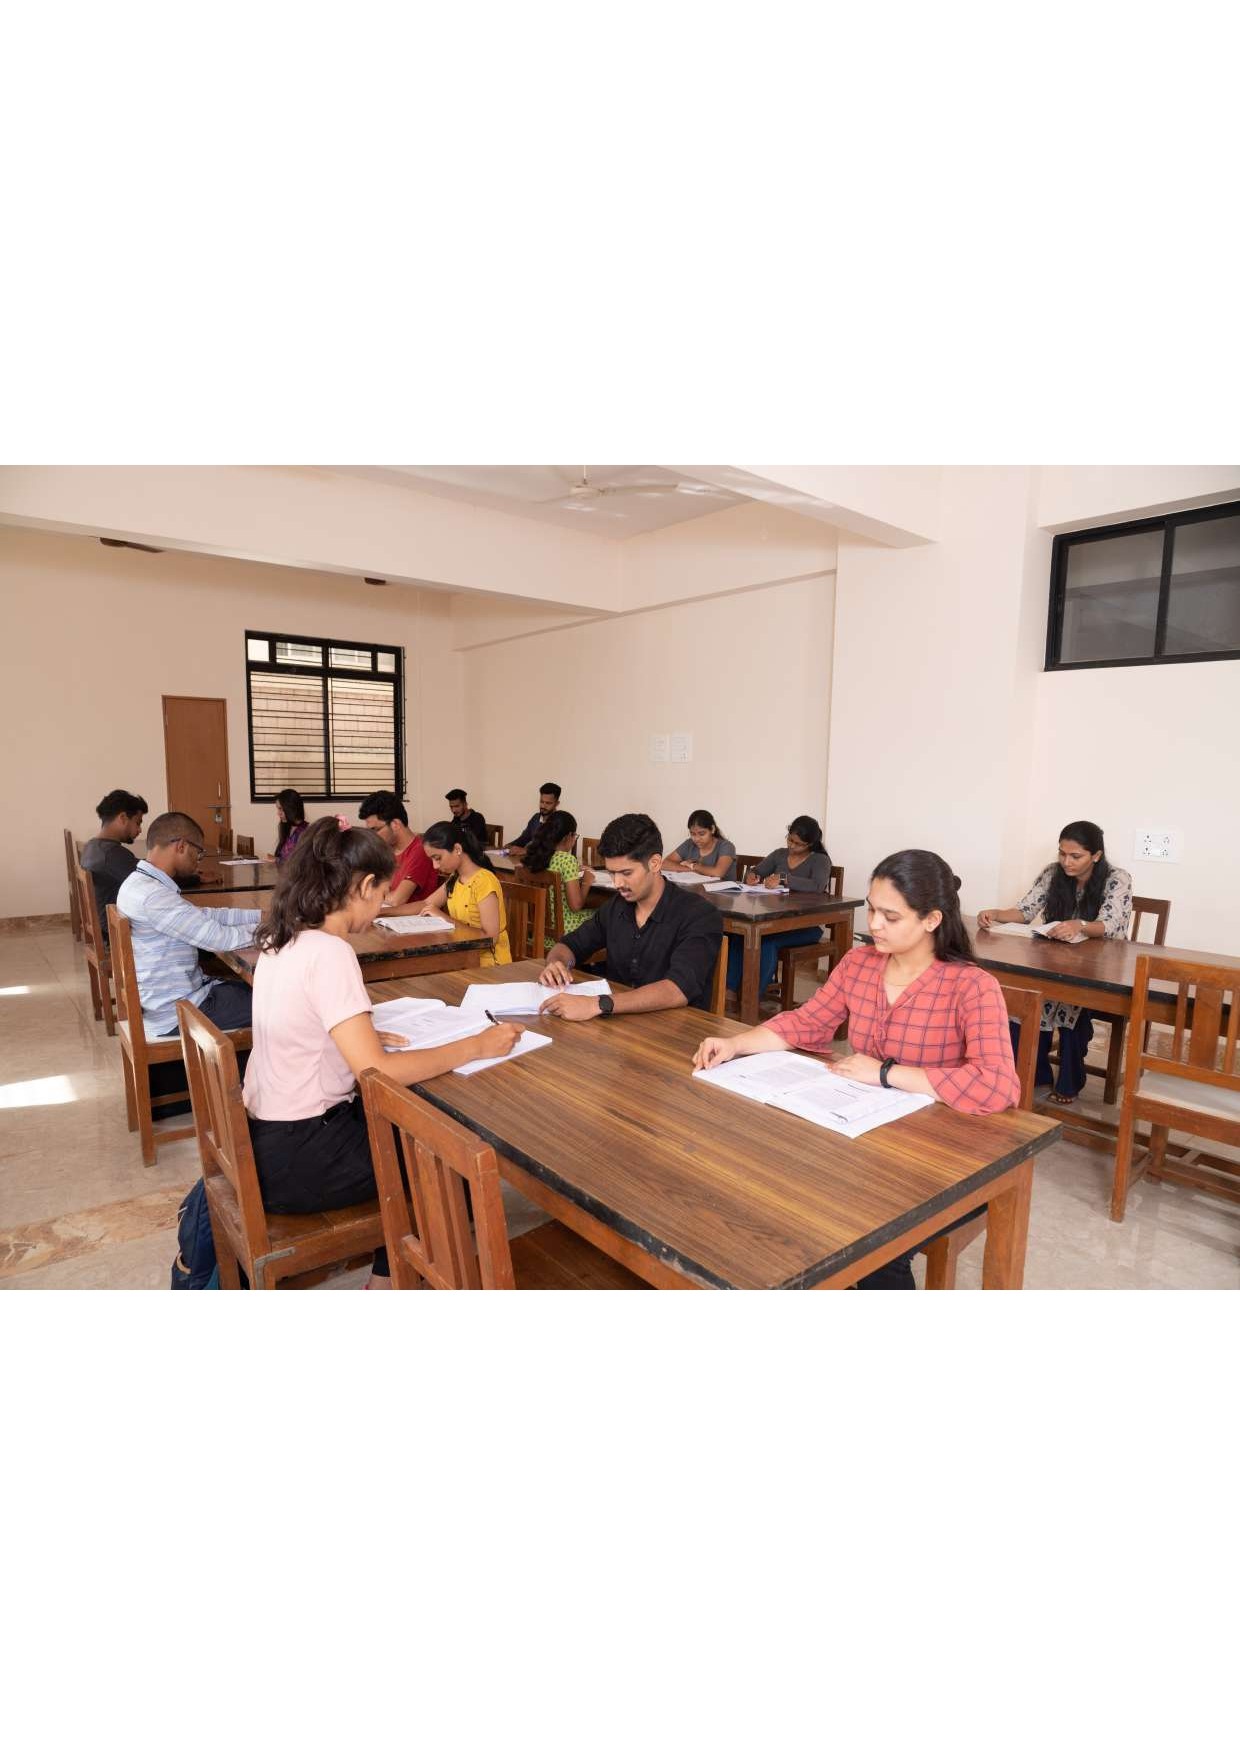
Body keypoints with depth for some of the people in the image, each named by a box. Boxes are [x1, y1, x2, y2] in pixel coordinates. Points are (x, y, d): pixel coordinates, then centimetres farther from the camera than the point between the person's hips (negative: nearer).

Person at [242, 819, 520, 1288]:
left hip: (267, 1134, 8)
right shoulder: (329, 952, -26)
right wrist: (476, 1046, -21)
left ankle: (391, 1267, 33)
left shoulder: (282, 939, 2)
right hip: (297, 1158, -8)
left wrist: (359, 1033, 4)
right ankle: (391, 1277, 28)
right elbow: (376, 1072, -29)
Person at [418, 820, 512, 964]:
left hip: (487, 963, -7)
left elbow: (490, 936, -22)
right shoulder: (454, 879, 11)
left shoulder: (484, 881, -17)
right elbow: (425, 905, 13)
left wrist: (446, 918, -19)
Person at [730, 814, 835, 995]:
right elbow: (755, 871, 18)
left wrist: (783, 878, -28)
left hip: (807, 925, -5)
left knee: (768, 941, -33)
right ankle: (730, 991, -24)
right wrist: (751, 875, -7)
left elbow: (818, 886, -22)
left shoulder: (820, 860, -1)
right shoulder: (780, 854, 16)